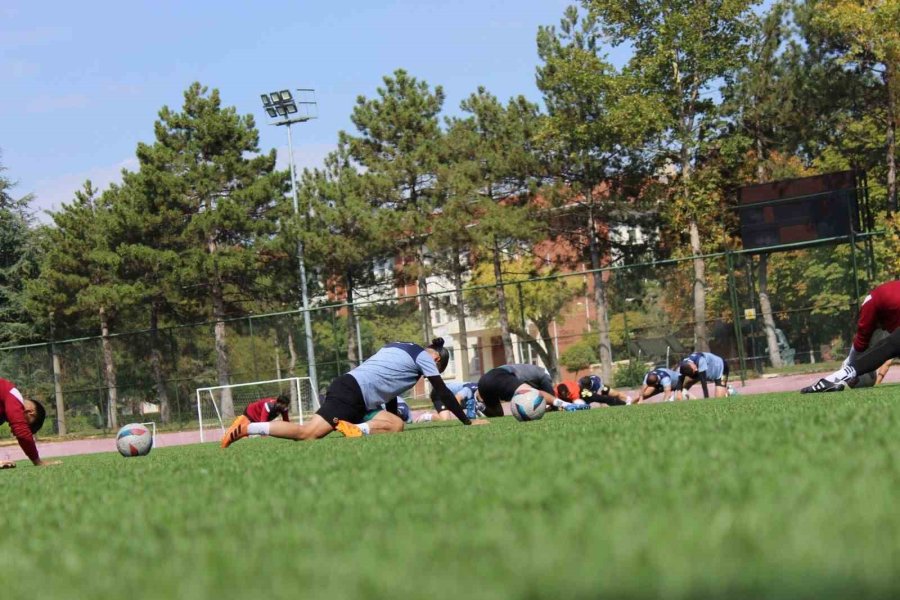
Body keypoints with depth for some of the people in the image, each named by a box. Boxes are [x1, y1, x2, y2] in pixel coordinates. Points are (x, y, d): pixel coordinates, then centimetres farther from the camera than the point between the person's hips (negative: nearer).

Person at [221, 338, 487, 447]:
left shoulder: (398, 347, 29)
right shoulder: (424, 357, 6)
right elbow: (442, 393, 7)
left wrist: (392, 422, 38)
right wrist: (468, 422, 14)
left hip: (346, 386, 9)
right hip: (351, 394, -9)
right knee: (308, 432, -17)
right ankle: (247, 428, -24)